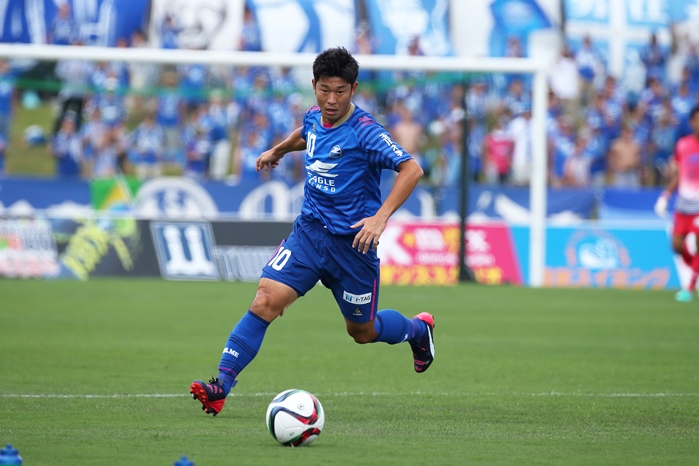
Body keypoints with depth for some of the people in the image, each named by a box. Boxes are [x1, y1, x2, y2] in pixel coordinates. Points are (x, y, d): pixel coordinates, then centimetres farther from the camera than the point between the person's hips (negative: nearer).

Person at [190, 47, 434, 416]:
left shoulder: (364, 132, -18)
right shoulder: (314, 118, 2)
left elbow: (411, 169, -26)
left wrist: (381, 216, -34)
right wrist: (278, 150, 43)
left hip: (351, 243, -4)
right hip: (309, 231, 4)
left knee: (362, 331, 13)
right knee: (265, 301, -16)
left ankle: (418, 329, 46)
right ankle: (221, 385, -19)